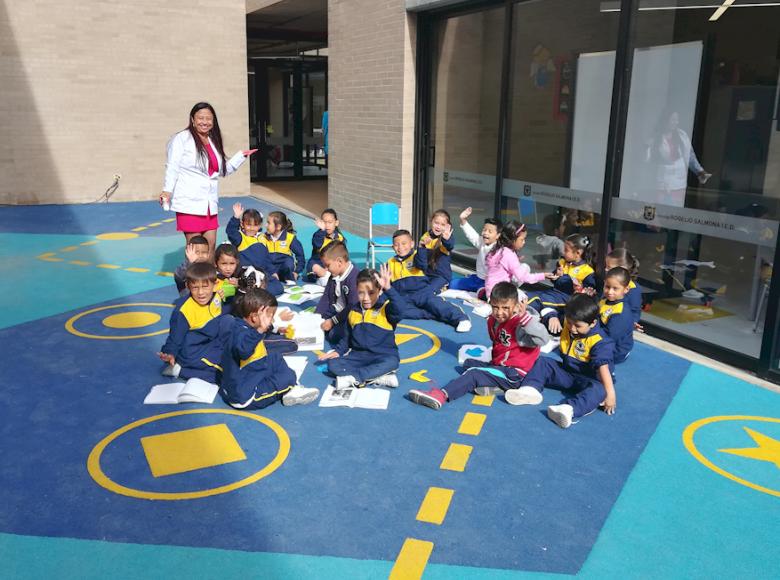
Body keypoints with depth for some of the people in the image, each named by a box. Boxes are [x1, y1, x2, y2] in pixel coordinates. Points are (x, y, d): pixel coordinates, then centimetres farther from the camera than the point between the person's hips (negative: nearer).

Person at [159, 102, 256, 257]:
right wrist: (167, 190, -19)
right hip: (189, 203, -7)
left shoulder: (214, 142, 17)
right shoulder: (181, 139, -5)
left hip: (210, 204, 7)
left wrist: (241, 156, 24)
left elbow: (222, 170, 25)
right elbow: (172, 168, -9)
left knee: (211, 245, 7)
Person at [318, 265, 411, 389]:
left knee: (391, 363, -37)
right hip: (358, 355, 5)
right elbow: (347, 337, 21)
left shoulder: (386, 308, -9)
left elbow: (401, 309, -33)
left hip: (383, 355, -5)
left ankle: (354, 378, -27)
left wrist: (388, 288, -45)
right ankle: (377, 377, -28)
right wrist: (338, 351, 5)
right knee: (333, 364, -18)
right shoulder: (353, 312, 8)